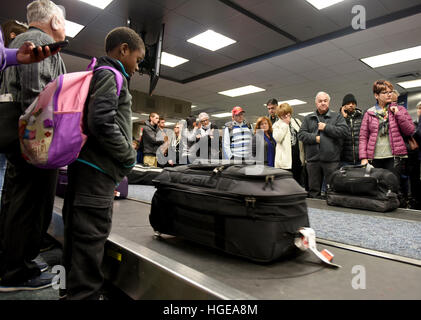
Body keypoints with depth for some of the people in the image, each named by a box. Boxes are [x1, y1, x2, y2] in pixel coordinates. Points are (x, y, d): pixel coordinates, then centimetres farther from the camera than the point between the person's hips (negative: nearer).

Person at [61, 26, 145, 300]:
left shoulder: (97, 74, 24)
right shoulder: (110, 75, -8)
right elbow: (102, 123, -22)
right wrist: (130, 157, -10)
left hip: (86, 167, 11)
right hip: (97, 172, -11)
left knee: (79, 236, 17)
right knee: (91, 239, -6)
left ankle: (76, 291, 32)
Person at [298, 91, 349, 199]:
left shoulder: (337, 116, 10)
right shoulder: (308, 118, 15)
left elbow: (345, 131, -6)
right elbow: (301, 134, 4)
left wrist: (326, 127, -7)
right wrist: (315, 138, -9)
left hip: (331, 159, -2)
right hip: (313, 159, 2)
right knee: (313, 191, 9)